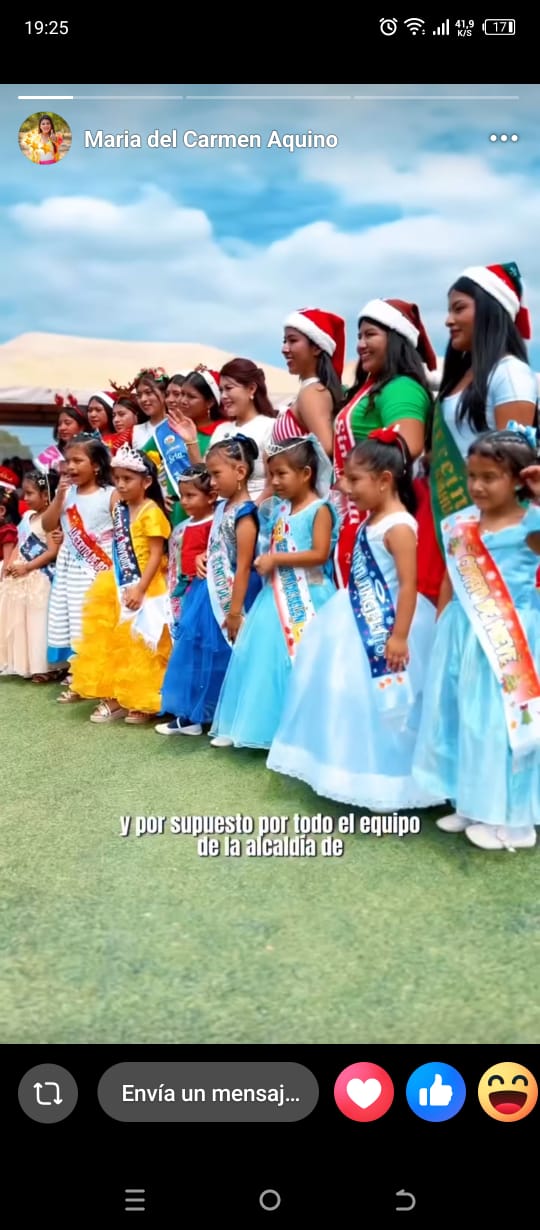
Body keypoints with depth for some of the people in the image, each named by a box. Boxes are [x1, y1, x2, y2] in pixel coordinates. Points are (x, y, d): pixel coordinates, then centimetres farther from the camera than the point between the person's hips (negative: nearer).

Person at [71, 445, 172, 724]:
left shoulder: (151, 512, -14)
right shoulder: (119, 509, 9)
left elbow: (157, 554, -17)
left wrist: (140, 589, -22)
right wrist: (120, 582, 7)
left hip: (145, 589, -8)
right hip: (120, 586, 8)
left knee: (141, 645, 0)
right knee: (114, 642, 12)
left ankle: (143, 702, 11)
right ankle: (115, 697, 21)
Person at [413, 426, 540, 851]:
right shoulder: (461, 524, 4)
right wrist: (442, 626, 12)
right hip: (465, 635, 6)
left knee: (506, 719, 2)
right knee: (462, 716, 14)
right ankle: (470, 804, 30)